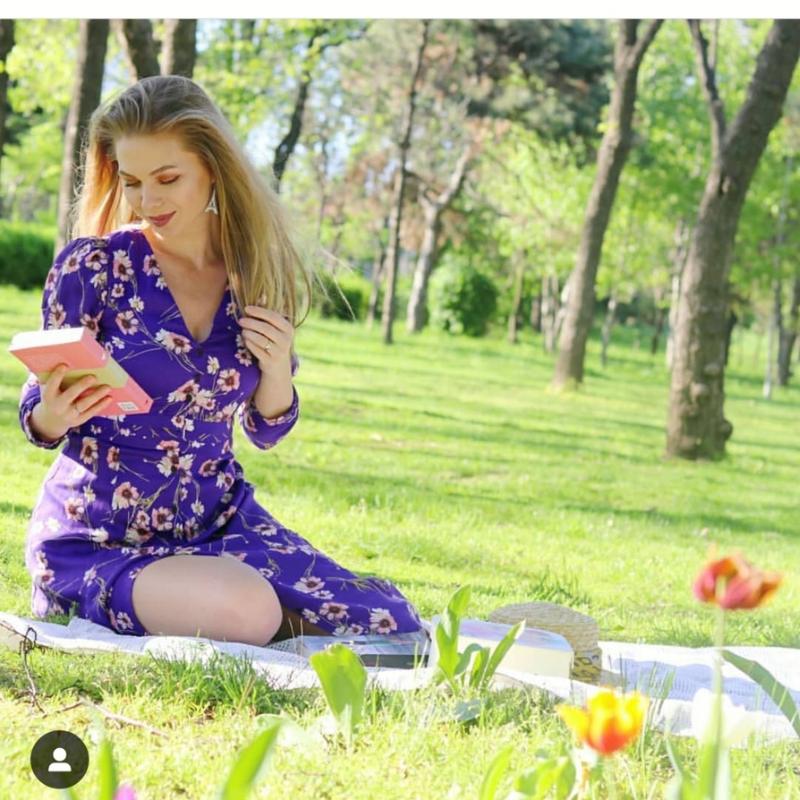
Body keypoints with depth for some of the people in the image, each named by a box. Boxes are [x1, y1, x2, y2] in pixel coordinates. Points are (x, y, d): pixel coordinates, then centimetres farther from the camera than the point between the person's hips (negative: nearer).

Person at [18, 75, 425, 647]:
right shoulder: (91, 266, -9)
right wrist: (54, 415, -27)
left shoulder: (256, 275, 1)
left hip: (220, 518, 5)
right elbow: (39, 417, -3)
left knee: (393, 624, -10)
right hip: (101, 536, -4)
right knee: (248, 613, -32)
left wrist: (278, 366, -10)